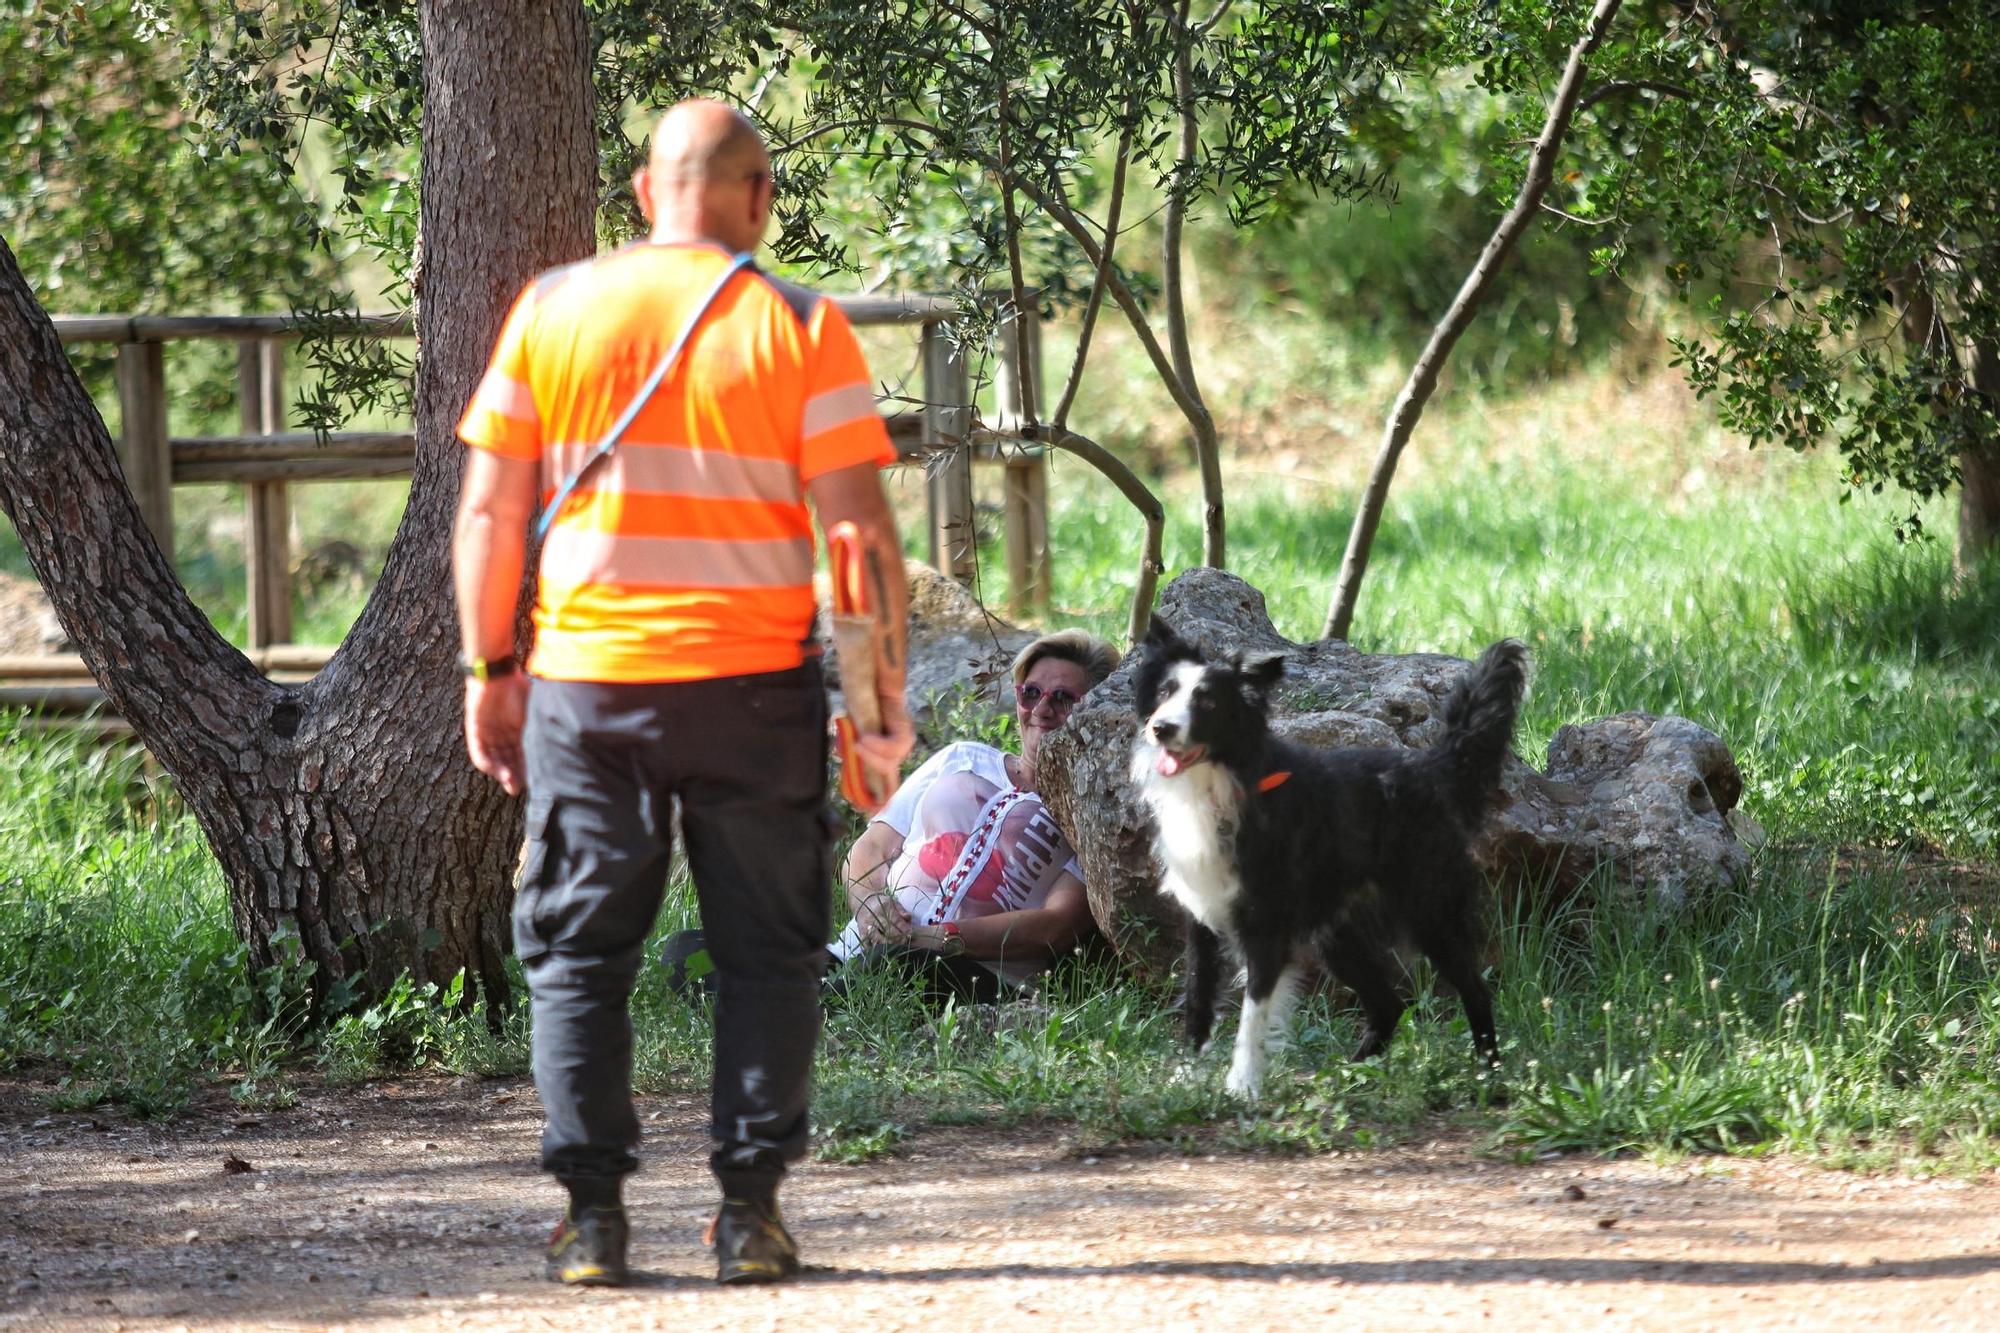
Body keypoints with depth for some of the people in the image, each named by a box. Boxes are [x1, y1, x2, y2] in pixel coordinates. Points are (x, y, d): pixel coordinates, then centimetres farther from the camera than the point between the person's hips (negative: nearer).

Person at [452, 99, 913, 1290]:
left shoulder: (553, 310, 2)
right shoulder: (799, 329, -4)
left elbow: (491, 509, 3)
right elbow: (859, 526, -6)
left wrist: (490, 668, 11)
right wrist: (888, 689, 0)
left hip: (584, 680, 1)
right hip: (753, 686, -1)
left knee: (579, 954, 9)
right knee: (766, 953, 9)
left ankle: (593, 1214, 5)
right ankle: (751, 1209, 5)